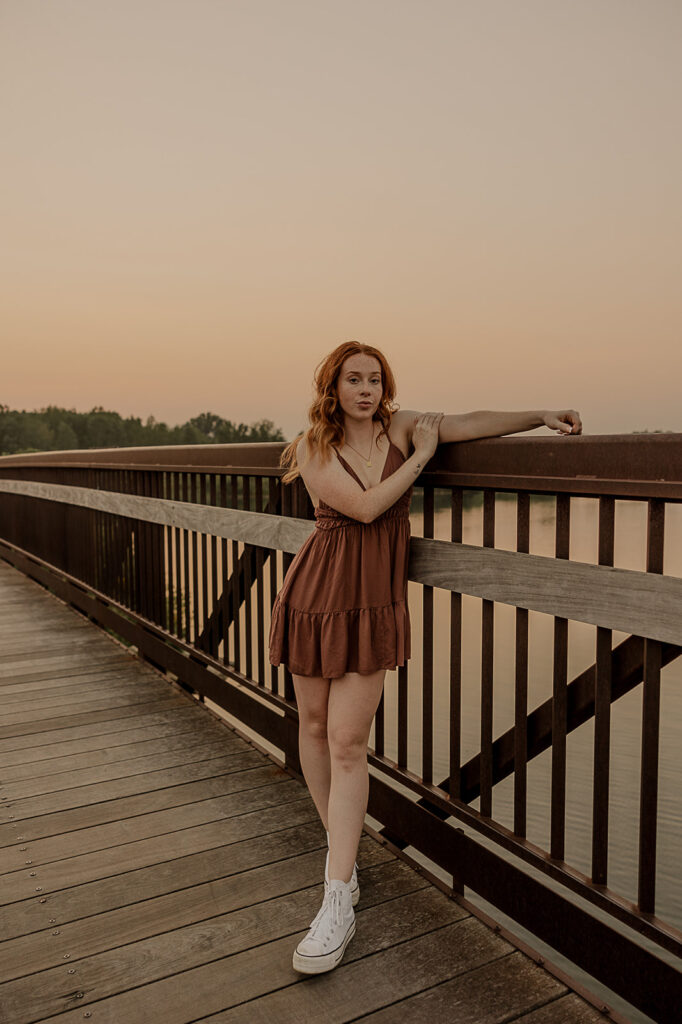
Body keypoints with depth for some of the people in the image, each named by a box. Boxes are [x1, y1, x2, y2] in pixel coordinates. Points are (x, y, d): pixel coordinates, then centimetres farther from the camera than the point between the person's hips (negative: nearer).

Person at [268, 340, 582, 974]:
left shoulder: (399, 426, 3)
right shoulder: (313, 449, -6)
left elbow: (468, 423, -1)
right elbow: (366, 506, -17)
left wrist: (542, 417, -12)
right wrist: (421, 457, -8)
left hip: (375, 602, 0)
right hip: (318, 592, 0)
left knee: (347, 740, -6)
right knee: (314, 725, 11)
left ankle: (338, 903, -1)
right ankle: (339, 842, 35)